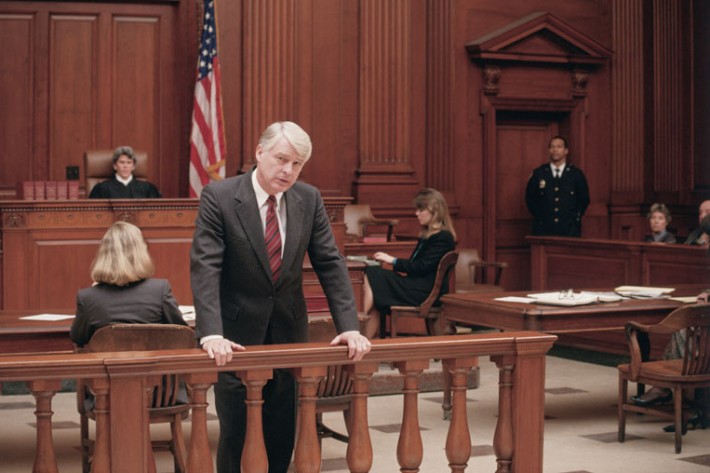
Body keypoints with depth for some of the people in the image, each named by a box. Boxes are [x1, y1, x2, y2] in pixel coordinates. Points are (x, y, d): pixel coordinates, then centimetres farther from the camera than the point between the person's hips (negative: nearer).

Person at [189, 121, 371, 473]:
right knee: (235, 434, 4)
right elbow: (205, 267, -20)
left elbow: (330, 264, -1)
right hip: (237, 337, -3)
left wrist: (349, 326, -12)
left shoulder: (309, 199, -1)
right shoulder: (218, 197, -13)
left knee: (283, 435, 9)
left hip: (289, 332, 4)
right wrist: (211, 333, -31)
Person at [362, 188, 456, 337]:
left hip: (425, 291, -9)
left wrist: (393, 260, -10)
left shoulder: (443, 237, -9)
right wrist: (389, 259, 6)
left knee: (373, 276, -16)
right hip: (416, 286, 9)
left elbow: (422, 267, -16)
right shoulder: (427, 235, 20)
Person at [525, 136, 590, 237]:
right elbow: (530, 198, 10)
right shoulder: (538, 173, 6)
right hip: (543, 229, 0)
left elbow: (584, 200, 11)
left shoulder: (576, 174, 6)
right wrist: (539, 217, 3)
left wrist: (574, 219, 4)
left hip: (569, 229, 0)